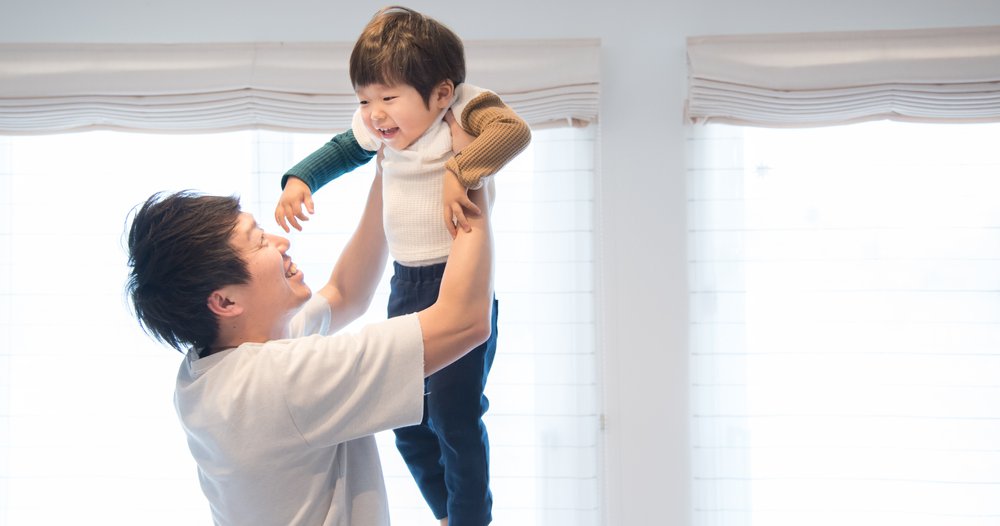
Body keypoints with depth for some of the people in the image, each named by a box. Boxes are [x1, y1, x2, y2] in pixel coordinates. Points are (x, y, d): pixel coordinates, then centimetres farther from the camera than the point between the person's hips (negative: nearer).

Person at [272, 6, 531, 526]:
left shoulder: (464, 106, -14)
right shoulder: (381, 129, 4)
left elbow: (514, 130, -33)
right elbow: (341, 149, 23)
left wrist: (459, 171, -39)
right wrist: (299, 178, 8)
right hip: (405, 284, 7)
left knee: (455, 415, -7)